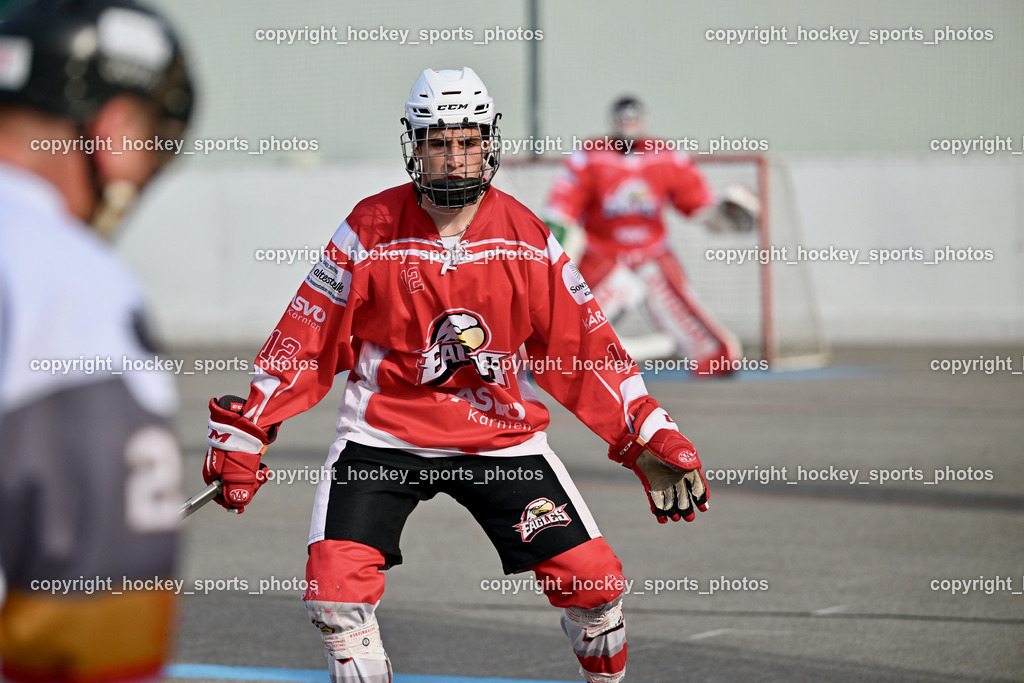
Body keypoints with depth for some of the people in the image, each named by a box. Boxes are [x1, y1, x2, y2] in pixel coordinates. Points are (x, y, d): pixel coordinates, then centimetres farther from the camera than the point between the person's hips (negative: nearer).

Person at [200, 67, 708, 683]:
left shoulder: (527, 238, -3)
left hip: (503, 439, 1)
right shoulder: (371, 229, -8)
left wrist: (653, 437, -2)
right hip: (383, 437, -1)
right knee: (337, 585, -18)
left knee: (595, 582, -5)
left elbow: (584, 348, 2)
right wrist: (245, 432, -3)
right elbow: (308, 338, -2)